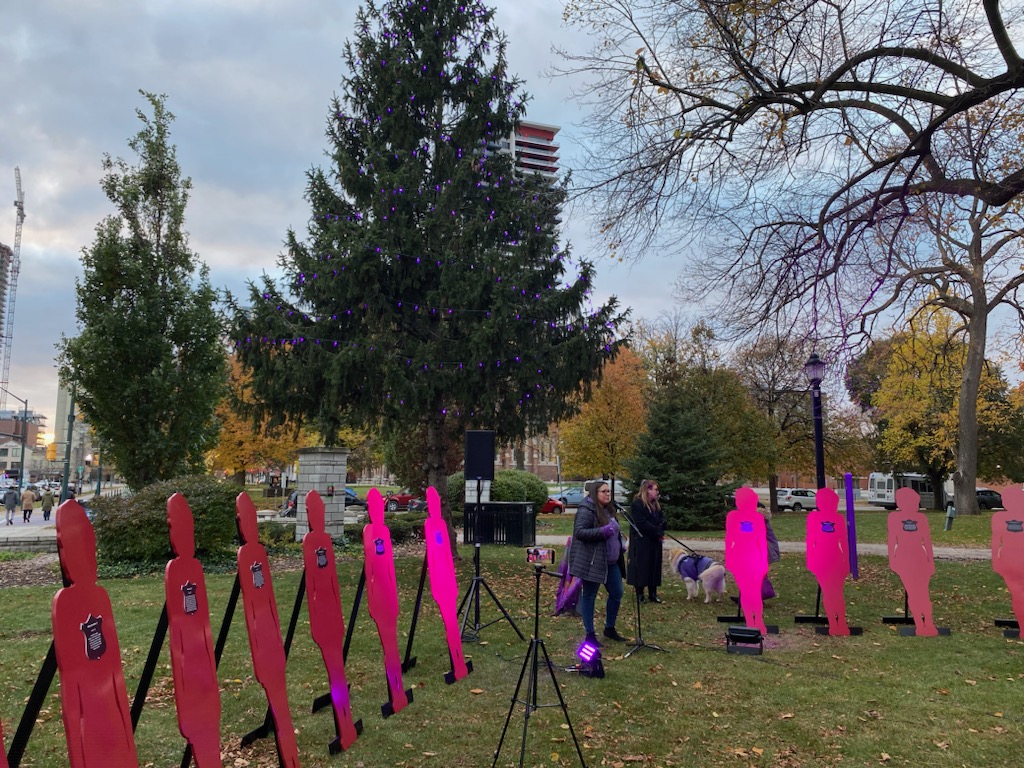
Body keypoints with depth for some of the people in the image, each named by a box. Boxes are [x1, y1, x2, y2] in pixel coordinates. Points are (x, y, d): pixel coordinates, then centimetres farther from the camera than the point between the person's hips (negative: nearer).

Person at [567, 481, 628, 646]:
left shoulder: (608, 510, 14)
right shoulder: (586, 510, -15)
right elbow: (579, 532, -25)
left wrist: (619, 544, 15)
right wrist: (602, 531, -31)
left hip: (611, 562, 9)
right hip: (592, 562, -9)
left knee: (617, 593, 12)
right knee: (589, 596, 2)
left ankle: (610, 628, 28)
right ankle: (590, 634, 11)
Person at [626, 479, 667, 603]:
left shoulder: (656, 505, 14)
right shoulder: (637, 504, -12)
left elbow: (662, 520, 11)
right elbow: (641, 523, -18)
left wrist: (660, 531, -10)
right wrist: (658, 532, -14)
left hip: (655, 543, 7)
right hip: (641, 543, -7)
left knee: (654, 567, 8)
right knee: (640, 567, -2)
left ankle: (653, 594, 16)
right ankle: (640, 594, 6)